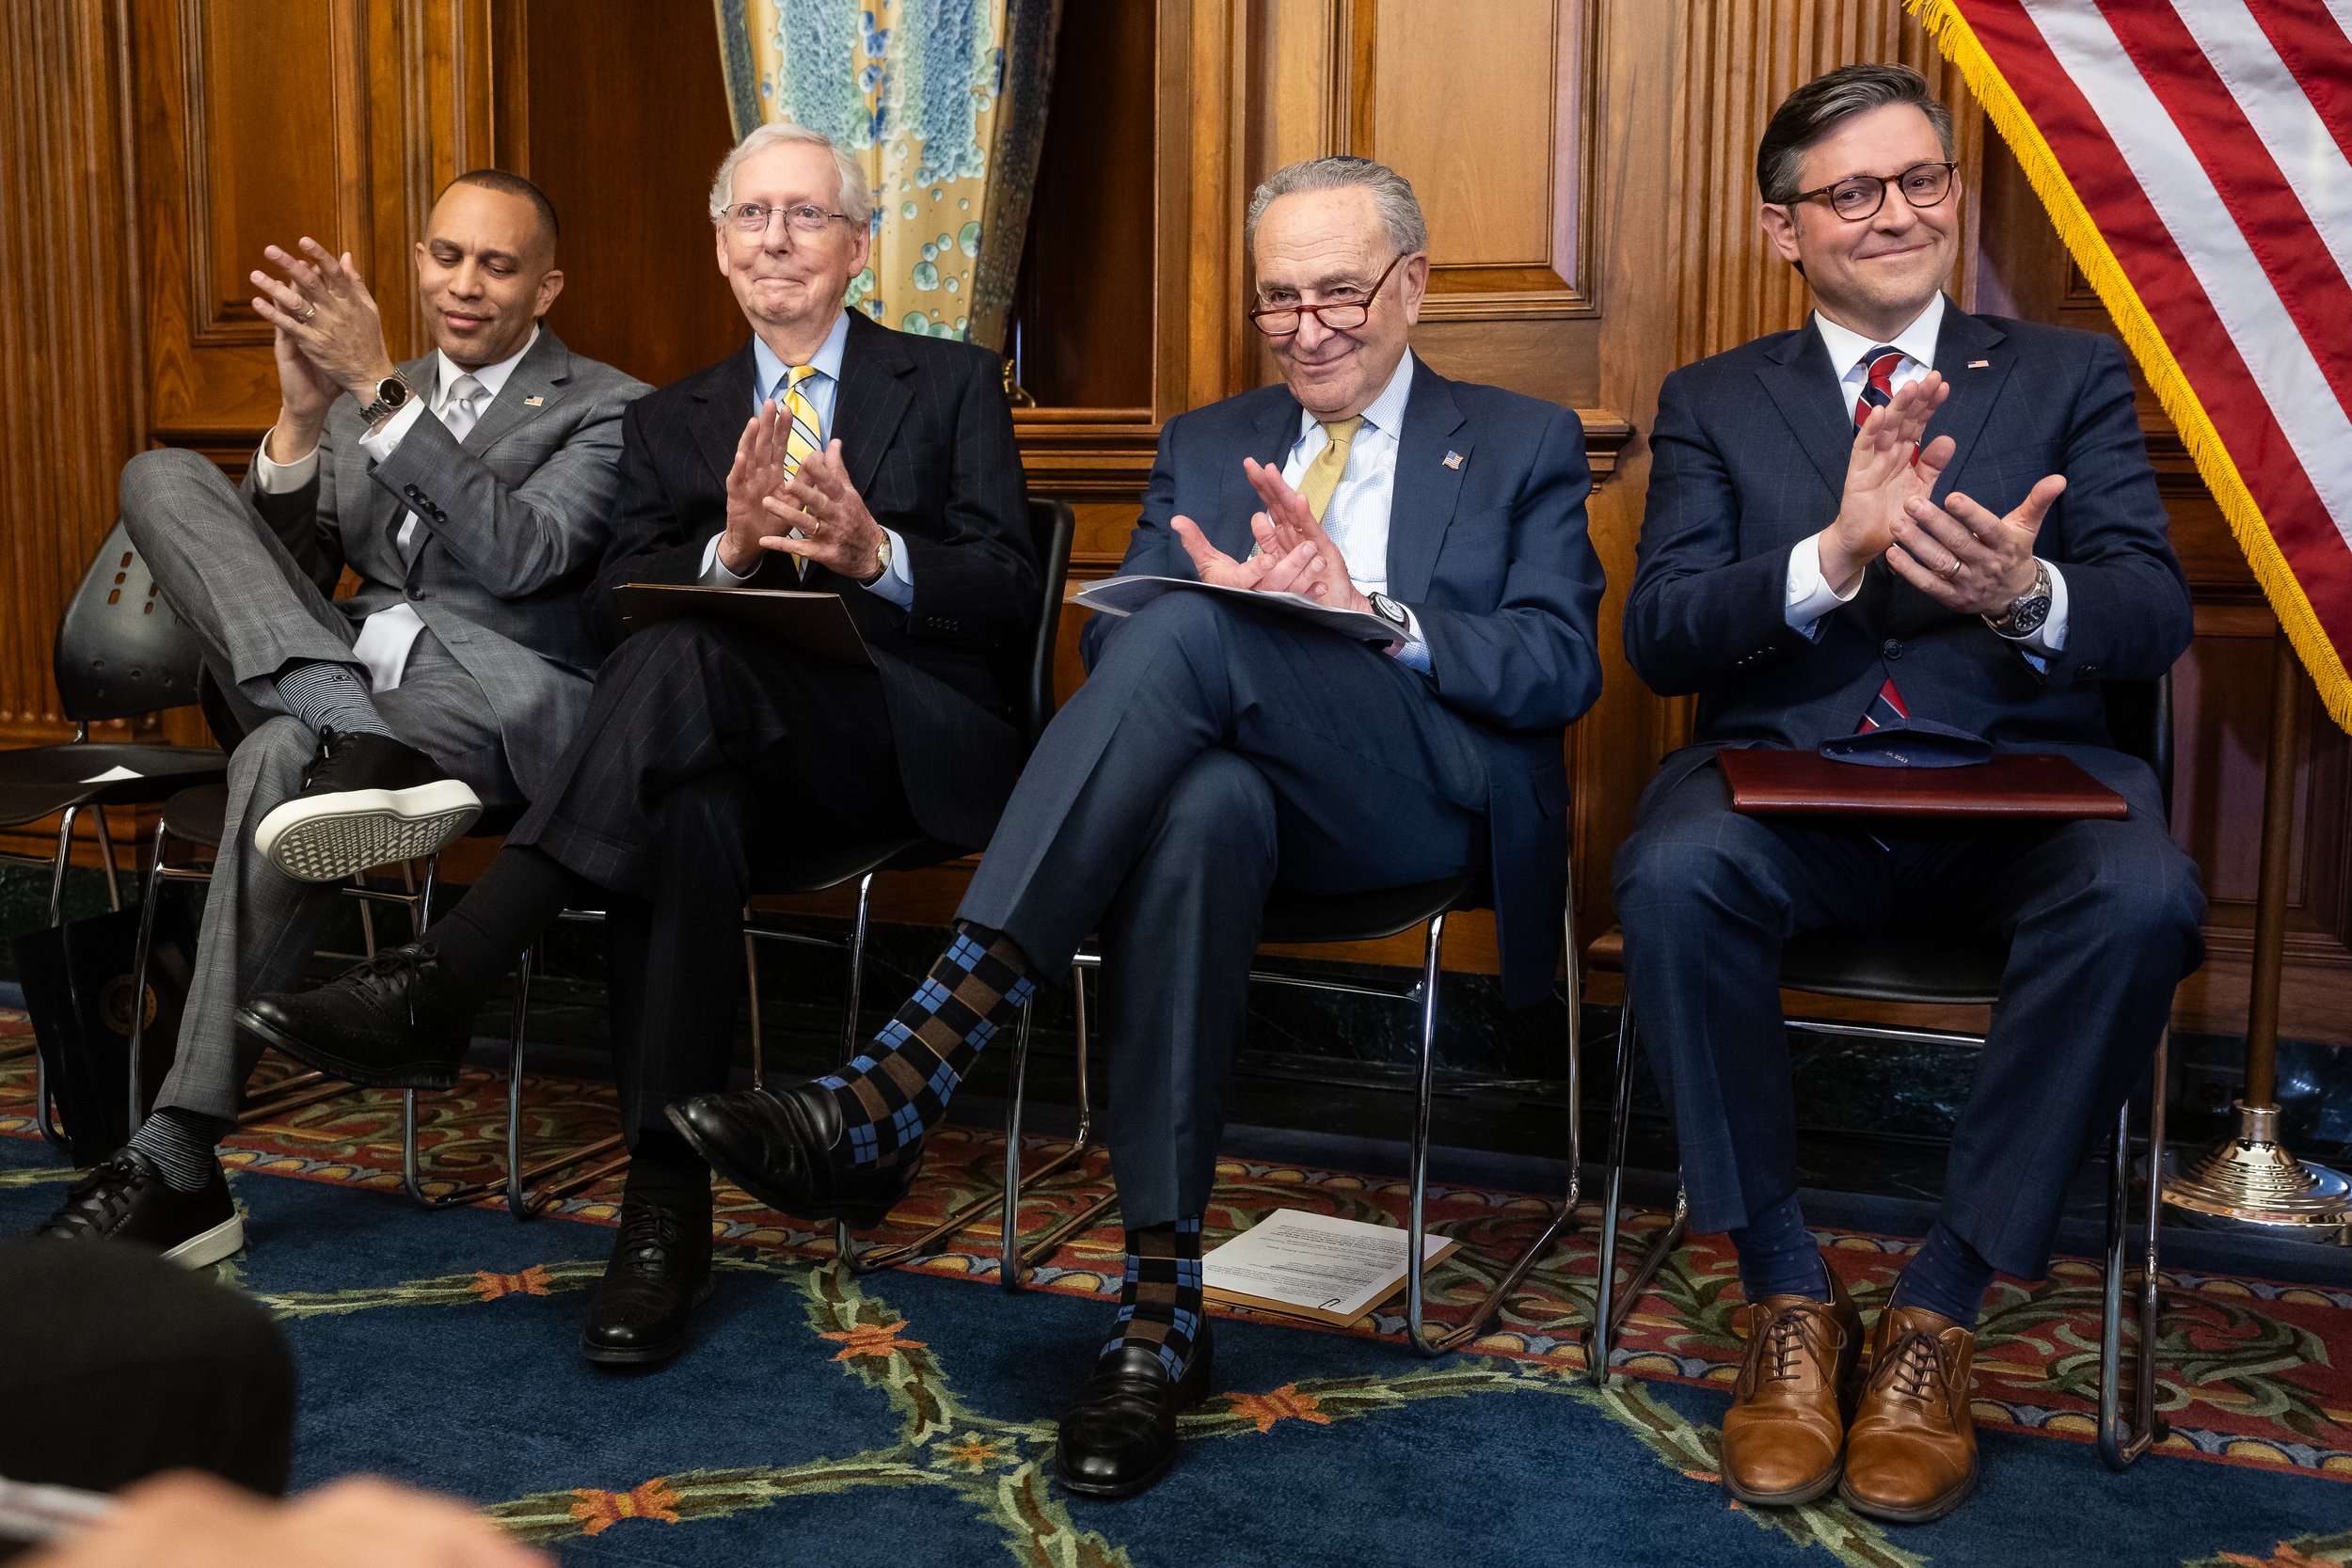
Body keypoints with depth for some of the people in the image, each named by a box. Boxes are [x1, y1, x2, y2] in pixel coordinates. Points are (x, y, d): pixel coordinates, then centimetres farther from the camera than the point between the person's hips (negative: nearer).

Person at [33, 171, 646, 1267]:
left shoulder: (607, 410, 6)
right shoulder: (365, 404, 24)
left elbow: (524, 556, -14)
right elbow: (285, 569, 12)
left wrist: (378, 390, -19)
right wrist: (303, 415, -5)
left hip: (502, 710, -6)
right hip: (341, 688, 6)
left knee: (281, 759, -36)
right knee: (163, 478, -11)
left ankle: (179, 1165, -32)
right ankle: (358, 752, -36)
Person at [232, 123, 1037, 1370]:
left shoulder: (953, 386, 14)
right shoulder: (669, 423, 22)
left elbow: (1007, 599, 1)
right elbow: (620, 605, 6)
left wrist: (874, 553, -19)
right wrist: (730, 550, -16)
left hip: (914, 739, -3)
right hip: (735, 750, 3)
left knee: (691, 650, -34)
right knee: (683, 810, -37)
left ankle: (439, 982, -40)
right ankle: (665, 1205, -35)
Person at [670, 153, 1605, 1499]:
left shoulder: (1526, 446, 15)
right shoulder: (1205, 446, 24)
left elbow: (1562, 671, 0)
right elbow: (1106, 644, 11)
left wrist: (1373, 615, -17)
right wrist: (1239, 599, -11)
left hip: (1432, 802, -2)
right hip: (1247, 786, 2)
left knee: (1189, 635, -32)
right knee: (1201, 802, -39)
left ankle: (903, 1083, -40)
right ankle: (1161, 1303, -35)